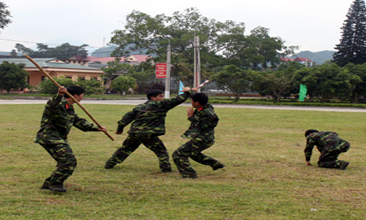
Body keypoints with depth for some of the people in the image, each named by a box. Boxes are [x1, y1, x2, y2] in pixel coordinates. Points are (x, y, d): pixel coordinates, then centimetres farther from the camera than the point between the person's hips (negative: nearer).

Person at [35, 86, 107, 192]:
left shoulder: (70, 108, 18)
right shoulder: (58, 103, -12)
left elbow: (79, 122, 24)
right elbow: (53, 106, -37)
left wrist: (97, 128, 18)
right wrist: (59, 95, -57)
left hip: (60, 139, 10)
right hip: (49, 137, -10)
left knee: (69, 162, 13)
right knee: (68, 160, -20)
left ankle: (48, 184, 20)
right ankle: (55, 183, -13)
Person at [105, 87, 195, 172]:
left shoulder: (139, 107, 16)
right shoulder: (160, 105, -3)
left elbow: (127, 117, 15)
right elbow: (177, 100, -5)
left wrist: (120, 128, 25)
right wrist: (188, 92, 6)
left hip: (133, 132, 7)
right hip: (148, 135, -7)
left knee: (125, 149, 24)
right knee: (161, 152, 7)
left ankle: (109, 164, 32)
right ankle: (165, 168, -3)